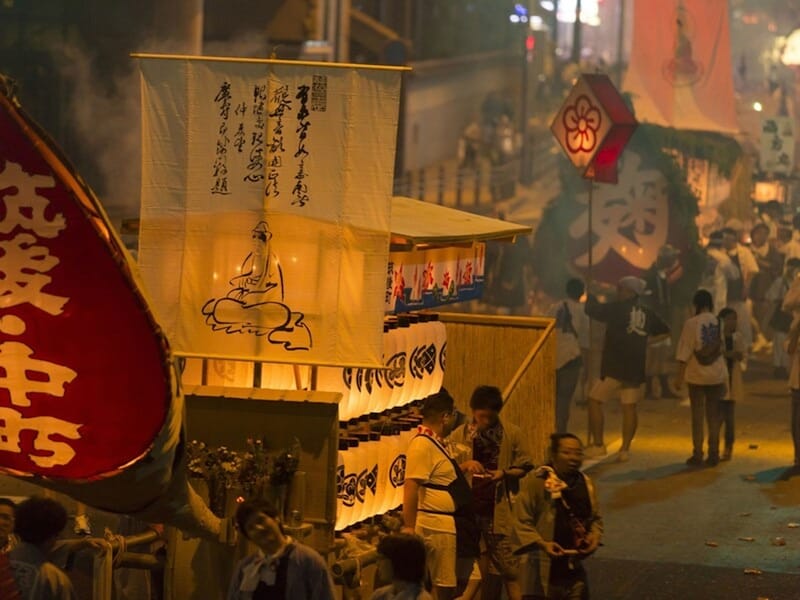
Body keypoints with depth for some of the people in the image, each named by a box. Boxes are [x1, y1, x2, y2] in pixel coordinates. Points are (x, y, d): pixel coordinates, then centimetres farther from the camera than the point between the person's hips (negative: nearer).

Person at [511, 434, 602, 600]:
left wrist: (594, 537, -1)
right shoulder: (536, 481, -11)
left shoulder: (585, 484, 8)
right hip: (543, 569, -6)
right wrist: (541, 543, -23)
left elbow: (596, 518, 20)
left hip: (574, 570, 6)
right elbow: (522, 522, -10)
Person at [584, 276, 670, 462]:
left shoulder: (618, 309, -8)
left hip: (615, 368, -5)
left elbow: (593, 310, -9)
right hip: (636, 369, 5)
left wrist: (590, 297, 11)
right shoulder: (647, 313, 8)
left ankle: (598, 444, 2)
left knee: (595, 400, 6)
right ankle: (625, 449, 0)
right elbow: (664, 331, 20)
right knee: (629, 407, 6)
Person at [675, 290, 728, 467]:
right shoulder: (719, 322, -2)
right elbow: (722, 348, 5)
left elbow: (684, 352, -12)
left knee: (697, 415, 5)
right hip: (717, 374, 3)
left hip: (697, 374, -3)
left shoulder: (692, 323, -12)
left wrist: (680, 375, -4)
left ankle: (697, 455, 3)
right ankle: (713, 454, 8)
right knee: (713, 415, 10)